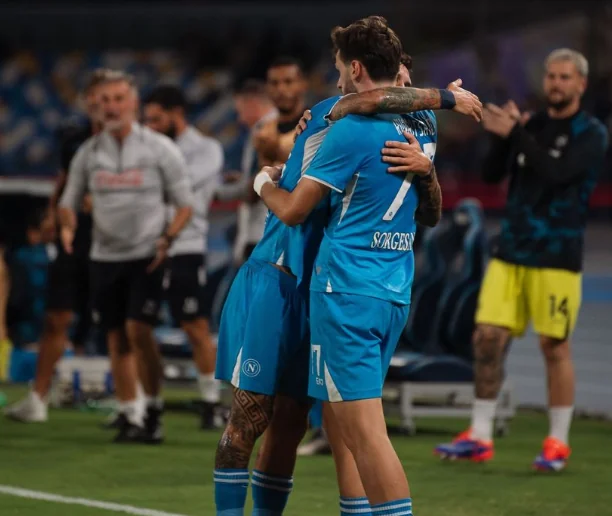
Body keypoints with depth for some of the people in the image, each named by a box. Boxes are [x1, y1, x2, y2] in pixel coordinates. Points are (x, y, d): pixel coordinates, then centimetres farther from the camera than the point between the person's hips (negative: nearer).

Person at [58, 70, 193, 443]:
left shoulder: (160, 148, -3)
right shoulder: (89, 152, 6)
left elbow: (185, 204, 0)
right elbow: (69, 201, 14)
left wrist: (168, 238, -17)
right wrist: (67, 227, -8)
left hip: (147, 257, -4)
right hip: (105, 256, 4)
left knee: (138, 329, -16)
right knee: (117, 340, 5)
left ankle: (154, 409, -3)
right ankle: (130, 417, 13)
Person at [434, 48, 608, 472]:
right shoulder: (532, 125, 11)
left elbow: (555, 174, -20)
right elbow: (492, 174, 6)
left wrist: (515, 133, -21)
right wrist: (501, 137, -11)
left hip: (556, 257, -5)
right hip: (511, 252, 5)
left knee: (555, 346, -2)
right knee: (488, 337, -1)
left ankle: (558, 442, 9)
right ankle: (480, 437, 7)